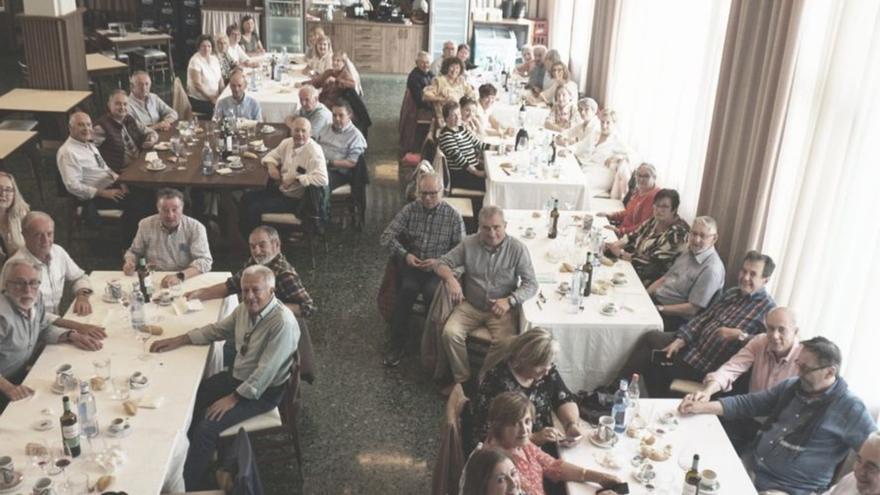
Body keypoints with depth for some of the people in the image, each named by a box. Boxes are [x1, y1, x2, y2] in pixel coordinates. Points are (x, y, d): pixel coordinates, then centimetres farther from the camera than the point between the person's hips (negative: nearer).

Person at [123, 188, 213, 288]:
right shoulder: (146, 224, 3)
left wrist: (180, 276, -31)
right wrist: (129, 263, -4)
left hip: (186, 283, -1)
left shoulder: (196, 227, -7)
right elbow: (134, 252, 19)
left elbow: (204, 261, -16)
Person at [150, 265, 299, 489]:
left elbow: (264, 373, -27)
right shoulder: (245, 308, -4)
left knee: (208, 427, -17)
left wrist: (233, 398, -21)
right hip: (237, 375, 8)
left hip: (263, 391, -8)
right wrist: (178, 340, 3)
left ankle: (191, 484, 4)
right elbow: (216, 330, 12)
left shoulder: (282, 323, -29)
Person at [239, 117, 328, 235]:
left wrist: (295, 179, -28)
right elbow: (271, 155, 21)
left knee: (254, 209, -16)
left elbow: (323, 179, -36)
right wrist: (271, 165, -4)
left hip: (294, 199, -8)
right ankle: (244, 235, 15)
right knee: (246, 198, 2)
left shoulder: (314, 151, -22)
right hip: (279, 189, 9)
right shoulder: (288, 143, 3)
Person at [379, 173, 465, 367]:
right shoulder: (409, 210, 3)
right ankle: (397, 345, -19)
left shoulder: (453, 215, -1)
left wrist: (439, 261, -16)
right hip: (411, 266, 1)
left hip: (439, 269, -1)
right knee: (408, 288, -31)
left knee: (432, 291, -33)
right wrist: (404, 254, -13)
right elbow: (386, 237, 3)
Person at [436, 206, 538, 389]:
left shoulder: (518, 248, -9)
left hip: (502, 308, -2)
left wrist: (510, 300, -27)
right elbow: (442, 263, 2)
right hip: (470, 306, 2)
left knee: (505, 342, -28)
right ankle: (462, 380, -4)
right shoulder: (469, 243, -3)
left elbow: (531, 284, -9)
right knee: (450, 333, -23)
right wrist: (451, 278, -22)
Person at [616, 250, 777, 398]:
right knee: (650, 338, -1)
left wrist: (741, 336, -31)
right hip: (694, 345, 7)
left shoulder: (768, 308, -12)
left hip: (711, 366, -7)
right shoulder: (732, 293, 12)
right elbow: (704, 317, 11)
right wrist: (680, 339, 0)